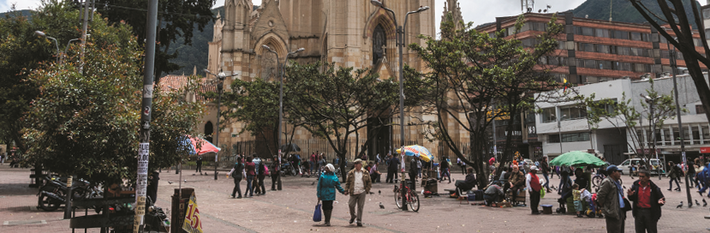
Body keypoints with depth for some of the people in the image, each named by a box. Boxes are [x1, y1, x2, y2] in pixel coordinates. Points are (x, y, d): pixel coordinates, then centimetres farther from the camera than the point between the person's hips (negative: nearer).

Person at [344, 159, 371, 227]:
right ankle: (353, 216, 28)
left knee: (360, 207, 1)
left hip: (362, 193, -1)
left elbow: (369, 182, 11)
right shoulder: (351, 173, 6)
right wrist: (346, 190, 1)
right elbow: (347, 182, 9)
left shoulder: (365, 173, 5)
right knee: (351, 205, -2)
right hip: (353, 193, 1)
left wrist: (367, 190, 1)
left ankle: (359, 221, 10)